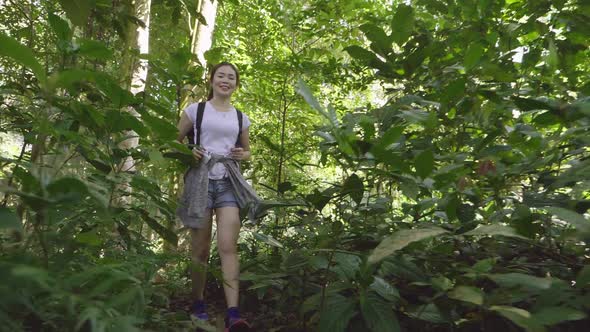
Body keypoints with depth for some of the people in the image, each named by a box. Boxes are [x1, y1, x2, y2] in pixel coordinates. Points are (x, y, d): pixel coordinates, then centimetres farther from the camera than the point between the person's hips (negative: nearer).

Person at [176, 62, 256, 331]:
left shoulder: (241, 117, 14)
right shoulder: (195, 110, 6)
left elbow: (246, 150, 25)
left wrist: (243, 155, 1)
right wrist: (187, 152, -11)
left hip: (229, 182, 1)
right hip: (200, 180, -1)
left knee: (228, 247, -11)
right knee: (200, 249, 5)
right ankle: (198, 304, 24)